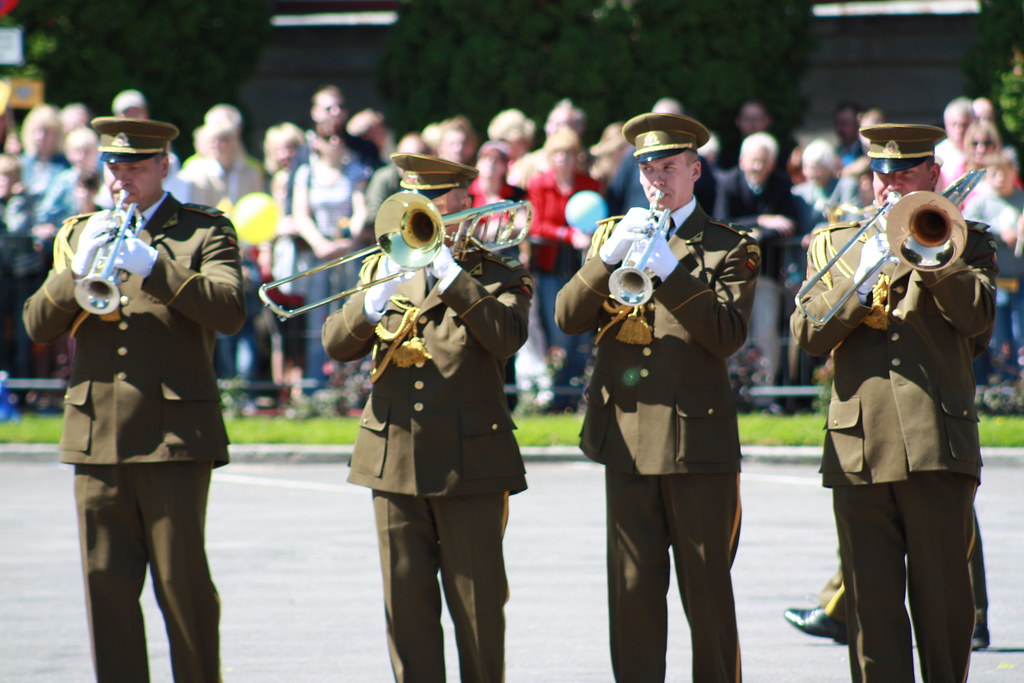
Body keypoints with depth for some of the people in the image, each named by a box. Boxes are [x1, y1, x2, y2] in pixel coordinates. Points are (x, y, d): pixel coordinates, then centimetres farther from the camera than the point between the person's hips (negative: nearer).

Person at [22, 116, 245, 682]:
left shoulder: (204, 232, 5)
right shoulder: (80, 234, 18)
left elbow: (230, 311, -12)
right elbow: (37, 326, 8)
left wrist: (153, 267, -22)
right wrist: (77, 270, -10)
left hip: (174, 435, -4)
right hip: (97, 438, 4)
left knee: (182, 582, -3)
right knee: (106, 584, 2)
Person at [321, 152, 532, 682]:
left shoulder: (497, 275, 4)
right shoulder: (385, 266, 14)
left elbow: (507, 336, -17)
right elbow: (336, 344, 4)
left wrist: (450, 273, -20)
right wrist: (372, 306, -16)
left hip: (470, 460, -3)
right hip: (394, 459, 3)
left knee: (478, 602, 0)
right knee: (406, 601, 2)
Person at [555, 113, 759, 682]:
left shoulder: (729, 248, 5)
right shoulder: (613, 236, 15)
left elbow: (728, 335, -10)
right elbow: (569, 317, 3)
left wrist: (670, 268, -18)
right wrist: (609, 257, -12)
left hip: (697, 437, -3)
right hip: (627, 437, 3)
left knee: (708, 589, 0)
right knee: (633, 588, 1)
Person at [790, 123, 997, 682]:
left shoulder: (964, 241, 12)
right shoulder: (833, 244, 18)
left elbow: (976, 317, -6)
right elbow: (807, 332, 4)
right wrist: (863, 278, -10)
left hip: (936, 444, -2)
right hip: (858, 447, 2)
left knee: (942, 592, 0)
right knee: (870, 598, -1)